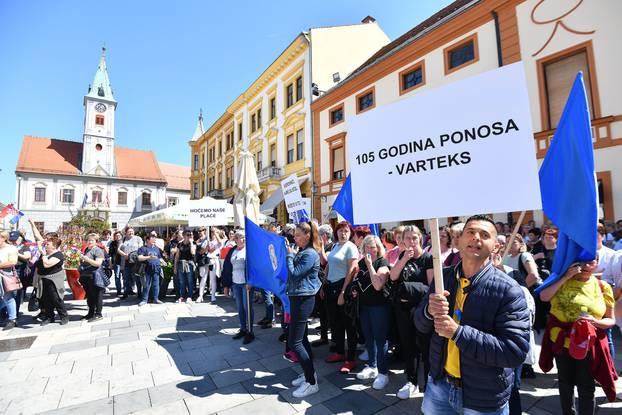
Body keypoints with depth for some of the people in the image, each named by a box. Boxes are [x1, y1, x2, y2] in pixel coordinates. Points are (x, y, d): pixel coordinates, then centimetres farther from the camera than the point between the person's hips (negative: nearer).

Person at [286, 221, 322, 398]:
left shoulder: (310, 254, -18)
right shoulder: (301, 251, 11)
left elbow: (294, 274, -20)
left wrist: (289, 255, -11)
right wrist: (292, 255, 4)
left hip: (303, 299, -10)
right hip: (297, 297, 10)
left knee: (294, 341, -5)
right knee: (302, 338, 18)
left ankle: (311, 382, 6)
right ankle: (309, 372, 32)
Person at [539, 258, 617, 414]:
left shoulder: (602, 287, -4)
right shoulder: (562, 280, -3)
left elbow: (611, 320, 1)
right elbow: (544, 296, -19)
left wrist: (595, 322, -21)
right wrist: (566, 277, -18)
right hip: (562, 341, 1)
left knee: (586, 387, 10)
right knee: (565, 383, 19)